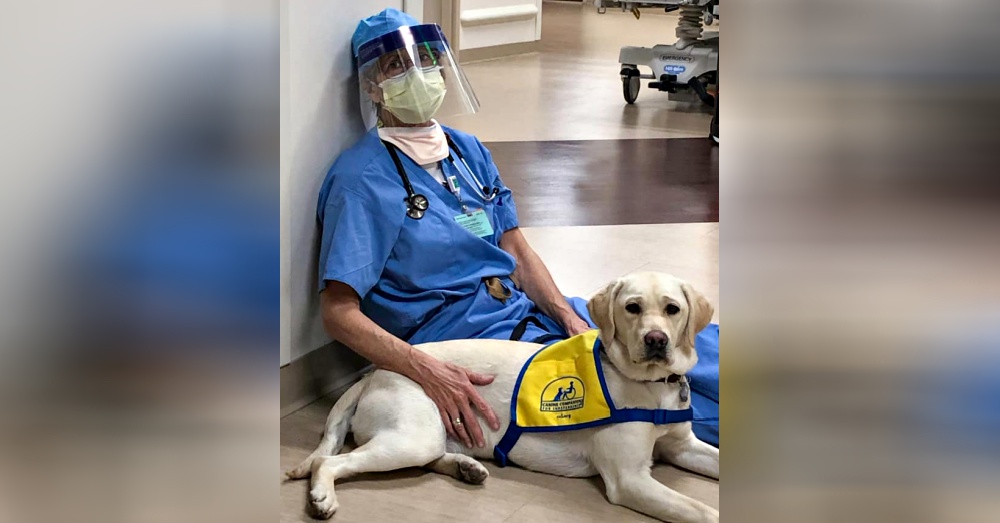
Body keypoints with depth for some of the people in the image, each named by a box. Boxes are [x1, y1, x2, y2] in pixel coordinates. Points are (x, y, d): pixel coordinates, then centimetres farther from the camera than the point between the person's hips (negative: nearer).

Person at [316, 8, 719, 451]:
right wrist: (429, 372, -30)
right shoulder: (361, 178, -9)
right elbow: (339, 313, -16)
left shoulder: (469, 150, 15)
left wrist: (570, 317, -4)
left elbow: (518, 253, 16)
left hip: (528, 313, 8)